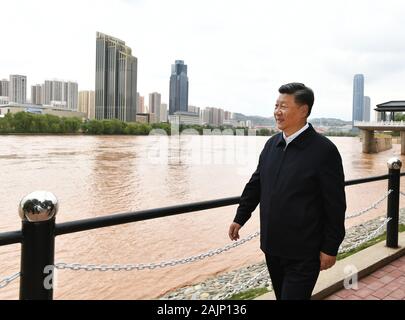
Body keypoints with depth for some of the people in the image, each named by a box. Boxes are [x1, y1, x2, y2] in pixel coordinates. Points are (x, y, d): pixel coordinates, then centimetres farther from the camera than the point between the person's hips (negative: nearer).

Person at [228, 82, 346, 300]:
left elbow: (335, 205, -12)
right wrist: (240, 218, 13)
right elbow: (255, 184, 10)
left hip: (303, 253, -6)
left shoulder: (324, 150, -15)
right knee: (282, 295, 22)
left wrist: (330, 248, -9)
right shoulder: (272, 144, 3)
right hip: (272, 246, 6)